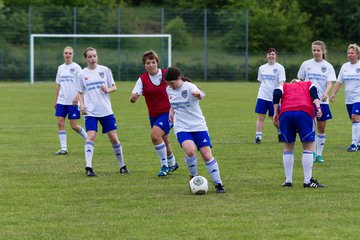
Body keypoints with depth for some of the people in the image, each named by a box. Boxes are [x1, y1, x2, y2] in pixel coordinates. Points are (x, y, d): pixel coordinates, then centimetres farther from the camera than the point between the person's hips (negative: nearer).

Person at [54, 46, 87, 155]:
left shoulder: (76, 67, -5)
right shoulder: (60, 68, 12)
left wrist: (77, 97, -19)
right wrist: (55, 100, 15)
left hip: (73, 102, -5)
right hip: (61, 101, 5)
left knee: (74, 126, -4)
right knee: (60, 123, -5)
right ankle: (63, 148, -1)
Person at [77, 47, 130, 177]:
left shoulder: (104, 70, 4)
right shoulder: (82, 74, 4)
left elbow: (114, 87, 9)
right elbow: (80, 92, 12)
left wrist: (108, 89, -13)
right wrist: (81, 105, -5)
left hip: (106, 110, 1)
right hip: (91, 112, -1)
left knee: (114, 138, 1)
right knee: (91, 136, -17)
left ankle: (122, 166, 15)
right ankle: (88, 167, -19)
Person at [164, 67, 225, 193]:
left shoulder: (189, 87, -15)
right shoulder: (169, 90, 4)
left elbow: (200, 93, -41)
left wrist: (198, 94, -62)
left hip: (198, 126, -3)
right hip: (182, 128, 3)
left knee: (207, 155, -9)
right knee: (190, 151, -25)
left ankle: (218, 184, 7)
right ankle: (193, 177, -1)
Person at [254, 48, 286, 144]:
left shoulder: (279, 68, -2)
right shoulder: (262, 68, 11)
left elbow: (281, 82, -10)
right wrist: (262, 90, 14)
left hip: (274, 97, -3)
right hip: (262, 96, 3)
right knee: (260, 117, -5)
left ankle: (280, 134, 28)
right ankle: (258, 137, -4)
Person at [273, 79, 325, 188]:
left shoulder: (285, 86, 32)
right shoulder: (309, 85, 31)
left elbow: (276, 94, 11)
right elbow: (314, 94, 9)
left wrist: (275, 113, 10)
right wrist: (318, 107, -5)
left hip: (285, 113, 2)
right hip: (304, 112, -2)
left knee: (288, 148, 16)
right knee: (308, 148, 5)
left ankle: (288, 180, 14)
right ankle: (308, 181, 0)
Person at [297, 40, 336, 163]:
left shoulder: (328, 66, 3)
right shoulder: (306, 64, 4)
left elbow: (329, 82, -8)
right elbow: (300, 81, 11)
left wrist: (326, 94, -27)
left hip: (322, 101, 1)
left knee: (321, 128, 5)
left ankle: (319, 154, 13)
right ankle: (313, 152, -7)